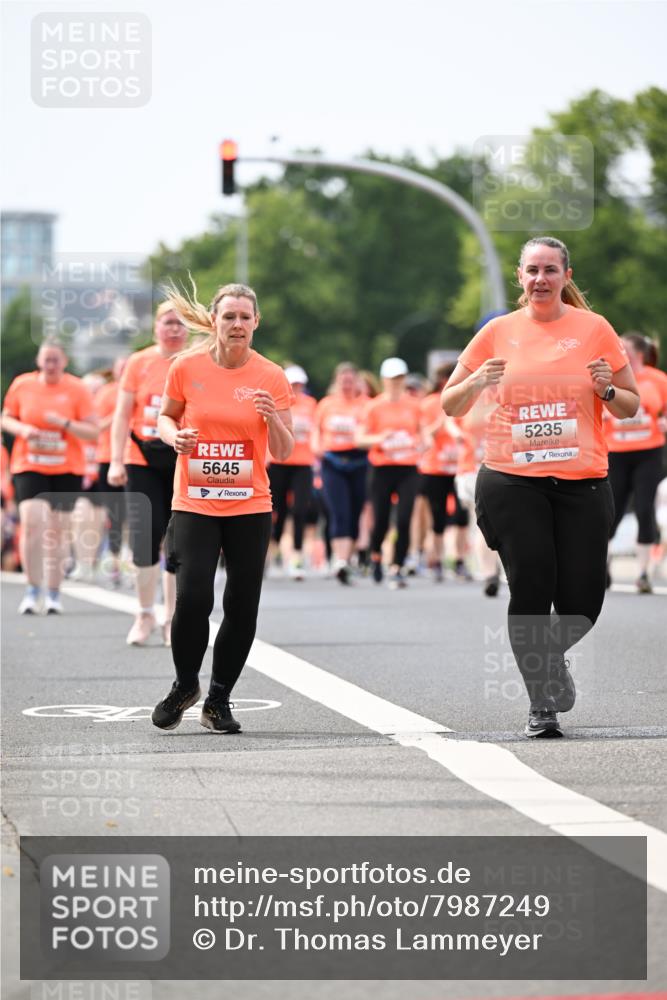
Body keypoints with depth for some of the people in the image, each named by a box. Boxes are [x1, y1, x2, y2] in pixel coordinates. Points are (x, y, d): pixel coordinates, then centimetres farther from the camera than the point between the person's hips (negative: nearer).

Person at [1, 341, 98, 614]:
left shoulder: (77, 389, -3)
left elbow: (92, 432, -5)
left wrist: (65, 423, -21)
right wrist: (22, 429, -10)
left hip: (66, 470, 0)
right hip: (28, 466, 0)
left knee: (57, 530, 4)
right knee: (30, 522, -17)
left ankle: (53, 593, 18)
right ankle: (33, 589, -5)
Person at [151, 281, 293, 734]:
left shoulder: (272, 377, -2)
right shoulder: (187, 367, -2)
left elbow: (284, 452, 2)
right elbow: (166, 416, 13)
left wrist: (273, 418, -18)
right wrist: (174, 436, -9)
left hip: (250, 508, 1)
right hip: (194, 505, -1)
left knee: (242, 607, 0)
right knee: (192, 598, -15)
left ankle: (219, 700, 18)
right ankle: (185, 685, 11)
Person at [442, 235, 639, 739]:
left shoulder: (594, 329, 5)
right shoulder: (499, 332, 5)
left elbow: (630, 405, 11)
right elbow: (450, 405, 10)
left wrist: (607, 389, -10)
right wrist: (475, 383, -10)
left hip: (581, 481, 0)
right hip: (512, 481, 0)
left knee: (582, 602, -1)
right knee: (531, 592, -5)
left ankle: (551, 655, 32)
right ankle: (542, 704, 7)